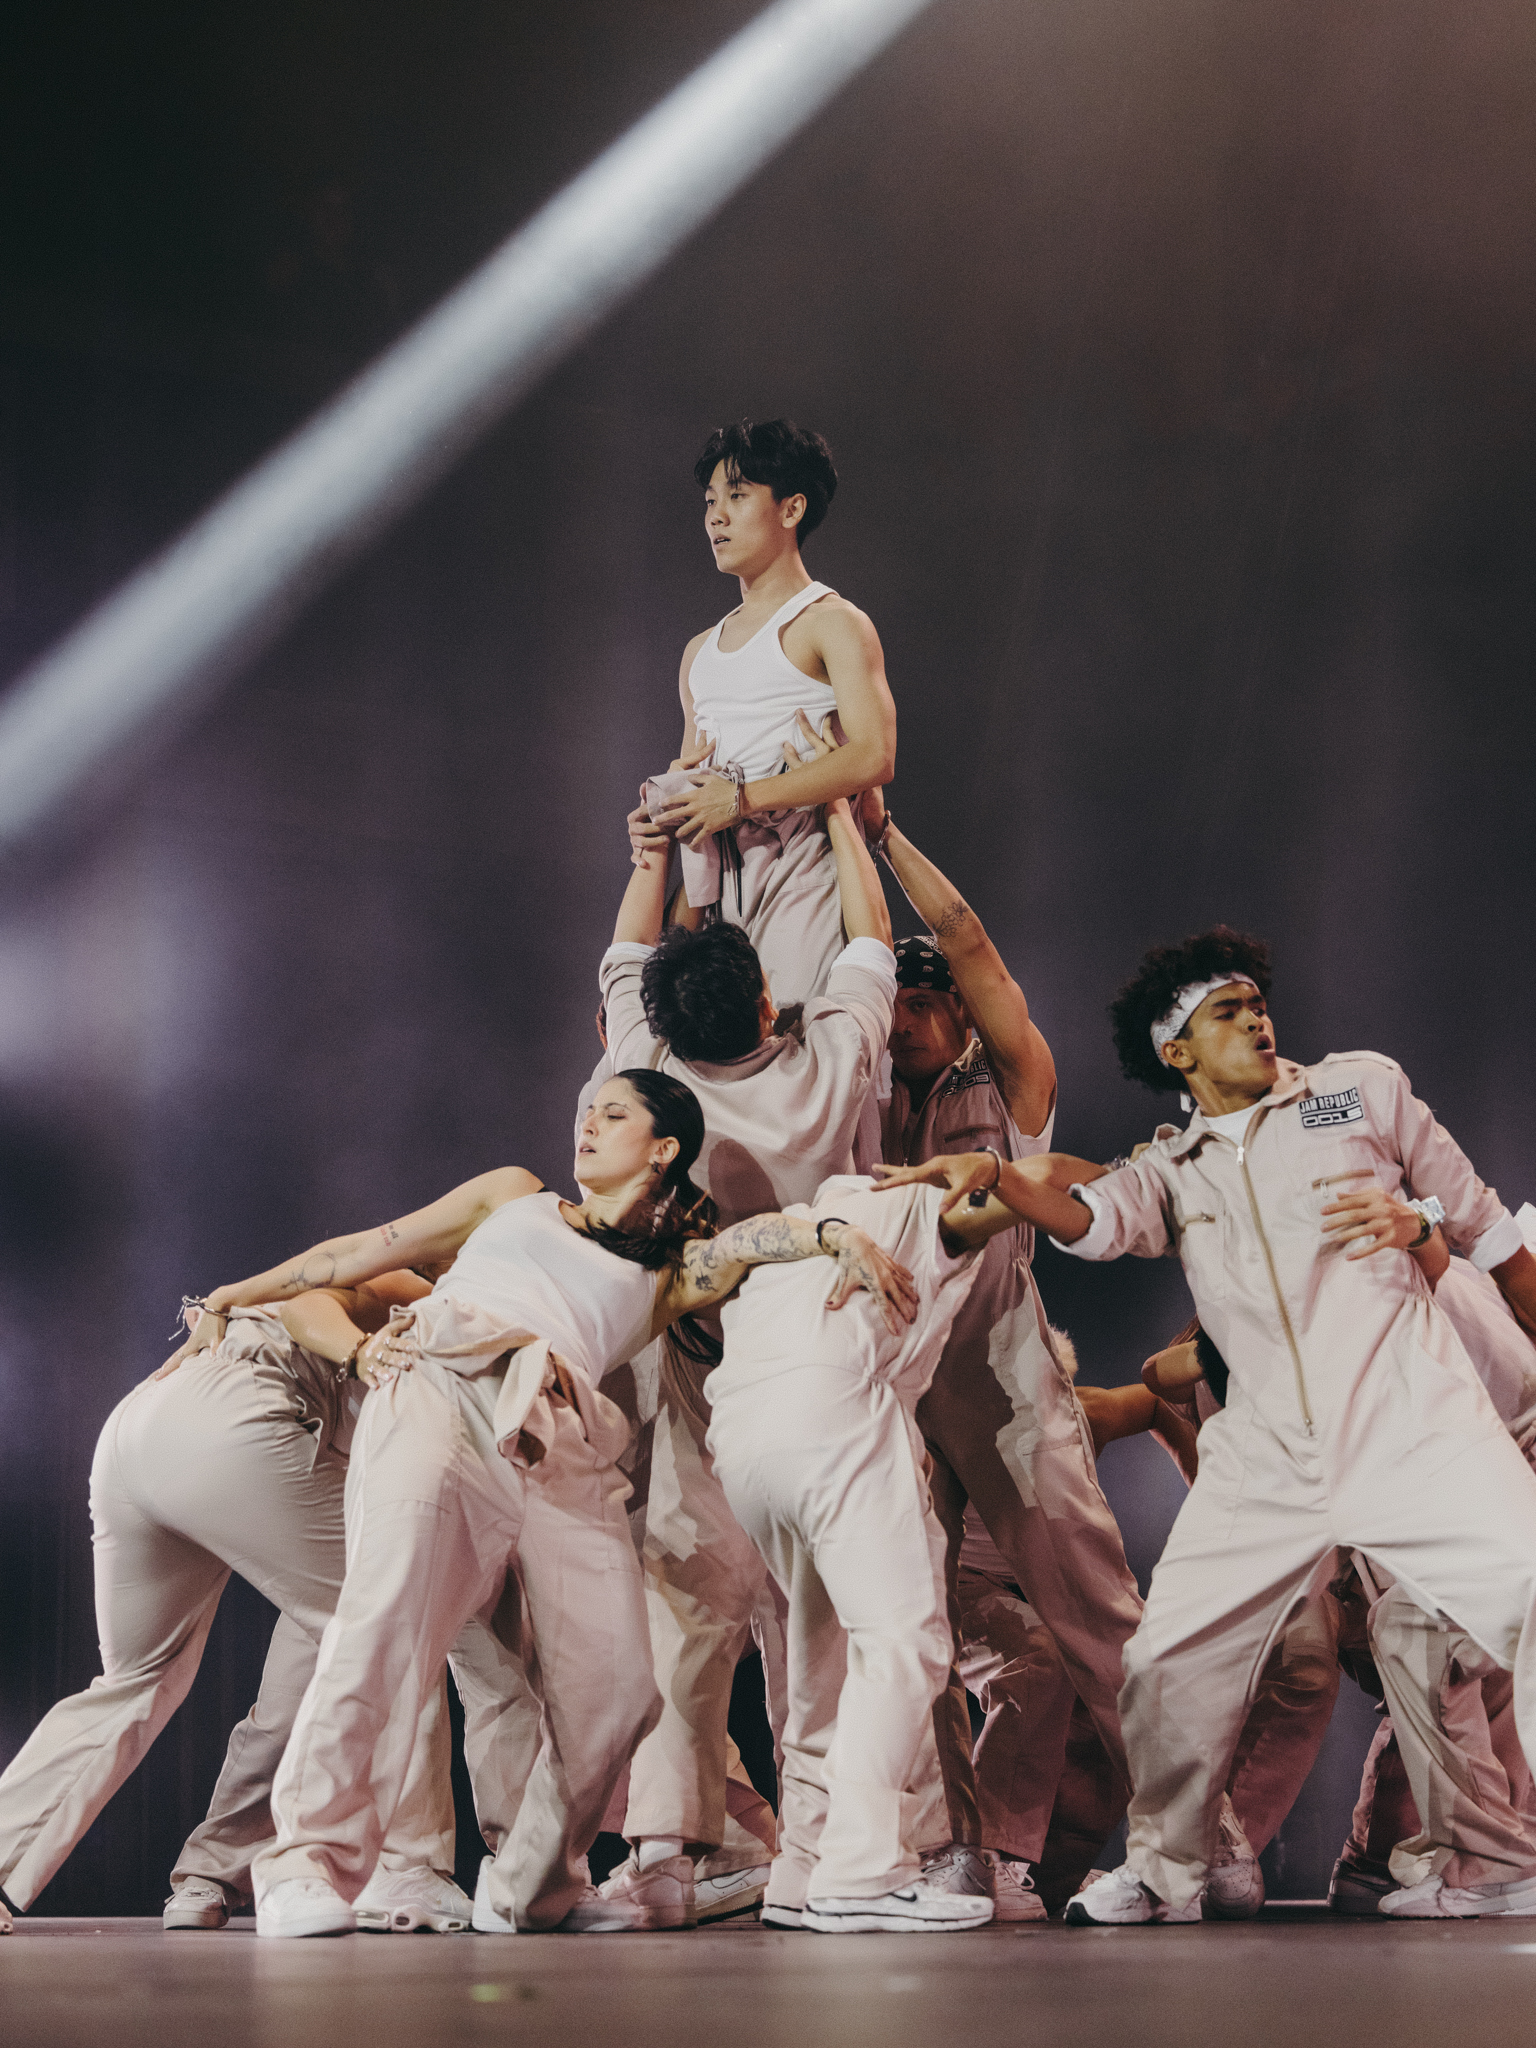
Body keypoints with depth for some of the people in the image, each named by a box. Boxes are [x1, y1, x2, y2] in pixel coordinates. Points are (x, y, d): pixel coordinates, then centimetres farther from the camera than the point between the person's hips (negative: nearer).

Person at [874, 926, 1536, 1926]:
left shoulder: (1362, 1087, 10)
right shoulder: (1171, 1174, 14)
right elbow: (1084, 1216, -8)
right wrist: (991, 1173, -26)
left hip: (1415, 1423, -2)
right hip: (1269, 1458, 2)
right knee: (1172, 1657, -1)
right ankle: (1164, 1870, 20)